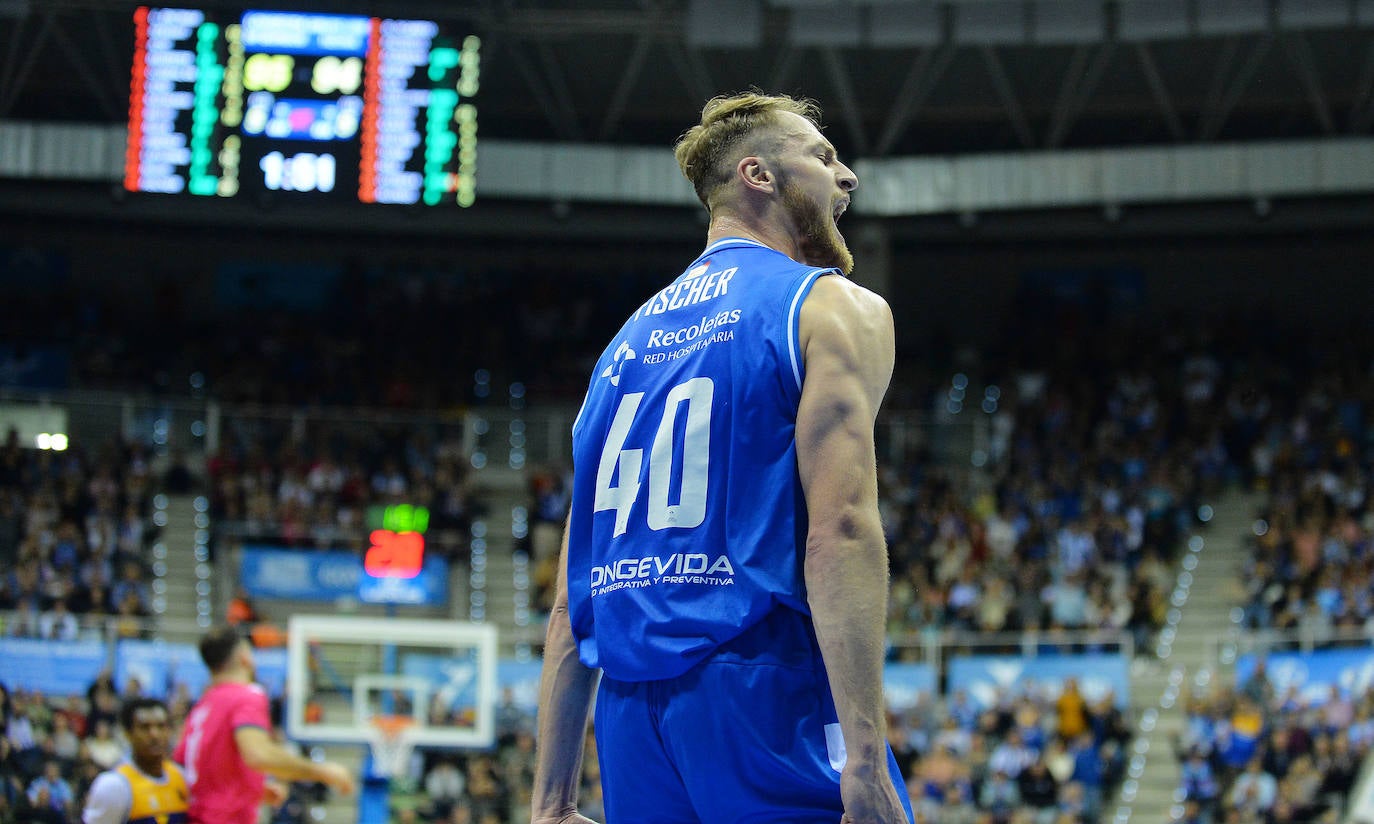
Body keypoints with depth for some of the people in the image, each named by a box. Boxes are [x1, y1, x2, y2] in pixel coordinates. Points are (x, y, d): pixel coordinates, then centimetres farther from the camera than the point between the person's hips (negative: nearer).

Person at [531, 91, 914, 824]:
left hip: (632, 720, 7)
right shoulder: (834, 310, 2)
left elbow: (574, 598, 17)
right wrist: (865, 758, -19)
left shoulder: (629, 342, 21)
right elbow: (839, 530, -13)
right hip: (766, 688, -7)